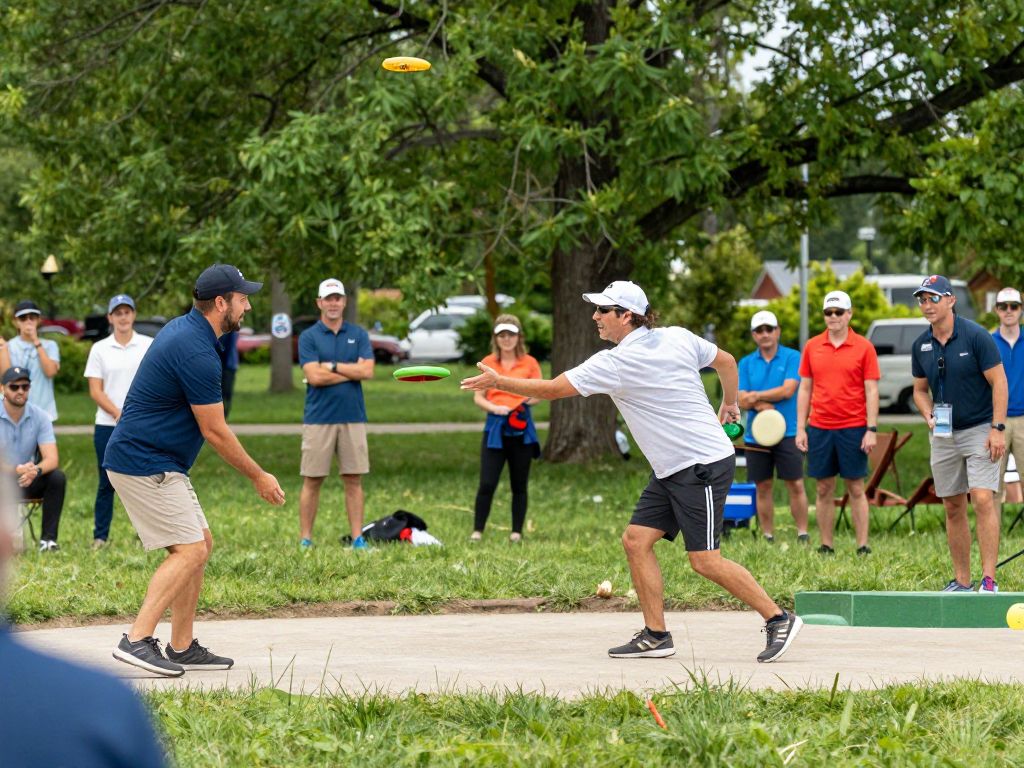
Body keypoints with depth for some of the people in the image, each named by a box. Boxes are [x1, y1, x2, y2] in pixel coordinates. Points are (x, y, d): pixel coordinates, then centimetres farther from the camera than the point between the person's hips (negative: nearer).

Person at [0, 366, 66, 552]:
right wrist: (16, 471, -40)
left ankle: (48, 539, -21)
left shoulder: (39, 416, -4)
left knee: (57, 477, -24)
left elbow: (52, 458, -13)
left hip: (27, 480, 3)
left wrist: (36, 470, -37)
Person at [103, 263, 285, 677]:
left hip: (163, 466, 10)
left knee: (200, 545, 11)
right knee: (190, 550, -14)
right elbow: (214, 431, -16)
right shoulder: (197, 353, -21)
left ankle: (182, 647, 13)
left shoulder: (180, 329, 11)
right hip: (145, 465, -10)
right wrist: (259, 477, -5)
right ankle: (137, 640, -18)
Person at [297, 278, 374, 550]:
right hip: (318, 418, -2)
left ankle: (358, 538, 7)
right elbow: (314, 376, -11)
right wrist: (351, 371, -8)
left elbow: (367, 371, -5)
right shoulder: (308, 337, 1)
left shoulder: (358, 334, 8)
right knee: (312, 481, 1)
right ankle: (305, 539, 5)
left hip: (353, 418, 2)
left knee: (354, 480, 4)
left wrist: (332, 366, -9)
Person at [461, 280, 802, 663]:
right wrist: (729, 403, 33)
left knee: (705, 561, -8)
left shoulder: (616, 364, -18)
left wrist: (498, 382, -3)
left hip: (704, 466, -10)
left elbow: (551, 389, -14)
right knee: (636, 540, 5)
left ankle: (778, 618, 3)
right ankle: (656, 636, 6)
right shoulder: (678, 338, 4)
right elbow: (726, 361, 18)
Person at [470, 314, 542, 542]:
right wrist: (495, 408, -14)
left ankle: (517, 532, 14)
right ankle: (477, 530, -1)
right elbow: (478, 398, 5)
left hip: (521, 428, 0)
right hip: (495, 427, 0)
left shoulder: (529, 363, 4)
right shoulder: (488, 363, 5)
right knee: (487, 484, -7)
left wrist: (528, 399, -17)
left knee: (519, 485, 6)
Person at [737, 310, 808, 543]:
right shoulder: (746, 363, 10)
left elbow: (788, 390, -11)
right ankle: (768, 538, 13)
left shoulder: (792, 357, 1)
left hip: (787, 433, -3)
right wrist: (761, 405, -16)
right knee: (763, 487, 7)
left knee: (796, 485, -6)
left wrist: (757, 396, -6)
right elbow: (741, 401, 3)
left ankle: (802, 534, 0)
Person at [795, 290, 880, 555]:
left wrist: (871, 430, -8)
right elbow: (804, 389, 10)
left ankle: (863, 547, 4)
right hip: (819, 429, 3)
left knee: (856, 489, 1)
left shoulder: (863, 347, -1)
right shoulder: (812, 347, 7)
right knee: (824, 490, 6)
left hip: (853, 429, -3)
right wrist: (800, 429, 5)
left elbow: (871, 390, -2)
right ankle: (826, 547, 11)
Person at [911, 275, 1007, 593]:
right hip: (943, 434, 6)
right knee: (953, 509, 7)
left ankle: (988, 580, -17)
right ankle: (962, 581, 13)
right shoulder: (921, 346, 5)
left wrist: (997, 429, -16)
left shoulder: (976, 336, -11)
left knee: (983, 499, -16)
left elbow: (998, 381, -10)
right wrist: (929, 416, -4)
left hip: (979, 430, -5)